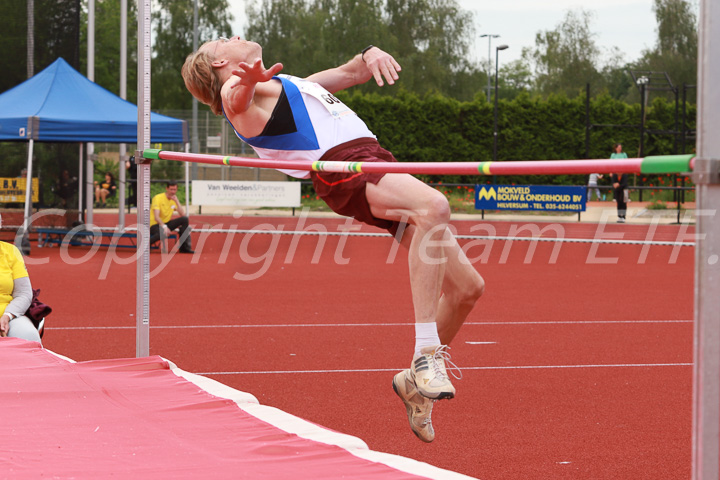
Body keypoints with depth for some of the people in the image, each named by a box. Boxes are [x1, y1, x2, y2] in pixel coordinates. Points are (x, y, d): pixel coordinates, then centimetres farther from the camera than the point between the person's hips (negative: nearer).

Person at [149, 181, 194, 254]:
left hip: (166, 223, 7)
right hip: (155, 225, -7)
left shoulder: (174, 199, 7)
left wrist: (176, 201, -12)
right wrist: (164, 227, -38)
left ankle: (184, 247, -10)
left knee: (185, 219, -12)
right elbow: (156, 217, -24)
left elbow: (182, 214, -6)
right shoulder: (158, 198, -13)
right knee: (163, 233, -41)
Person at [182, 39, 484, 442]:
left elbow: (350, 73, 39)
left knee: (467, 287, 2)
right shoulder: (240, 89, 8)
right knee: (434, 205, -38)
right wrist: (248, 78, -41)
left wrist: (369, 56, 14)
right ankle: (426, 357, -41)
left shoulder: (291, 86, 36)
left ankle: (416, 381, 17)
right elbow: (236, 100, -16)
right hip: (344, 167, -9)